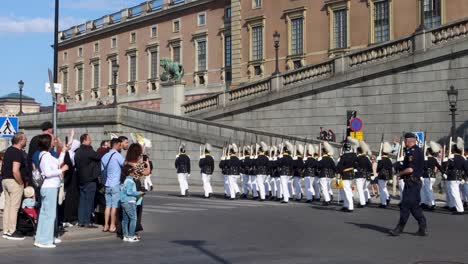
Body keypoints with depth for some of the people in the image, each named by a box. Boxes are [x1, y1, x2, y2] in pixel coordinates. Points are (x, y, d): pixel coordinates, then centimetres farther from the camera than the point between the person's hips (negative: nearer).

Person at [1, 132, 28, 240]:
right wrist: (21, 183, -15)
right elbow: (15, 171, -26)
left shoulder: (9, 150, 12)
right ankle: (12, 232, 0)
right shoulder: (18, 153, -17)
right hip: (14, 181, -9)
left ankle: (6, 231, 17)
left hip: (5, 180, 9)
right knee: (14, 207, -3)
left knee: (7, 206, 12)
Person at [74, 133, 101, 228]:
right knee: (89, 201, -4)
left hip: (81, 179, 8)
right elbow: (99, 157, -11)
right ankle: (87, 222, -3)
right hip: (90, 180, -8)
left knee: (82, 200, 12)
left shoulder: (77, 152, 11)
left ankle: (81, 221, 14)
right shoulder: (89, 151, -16)